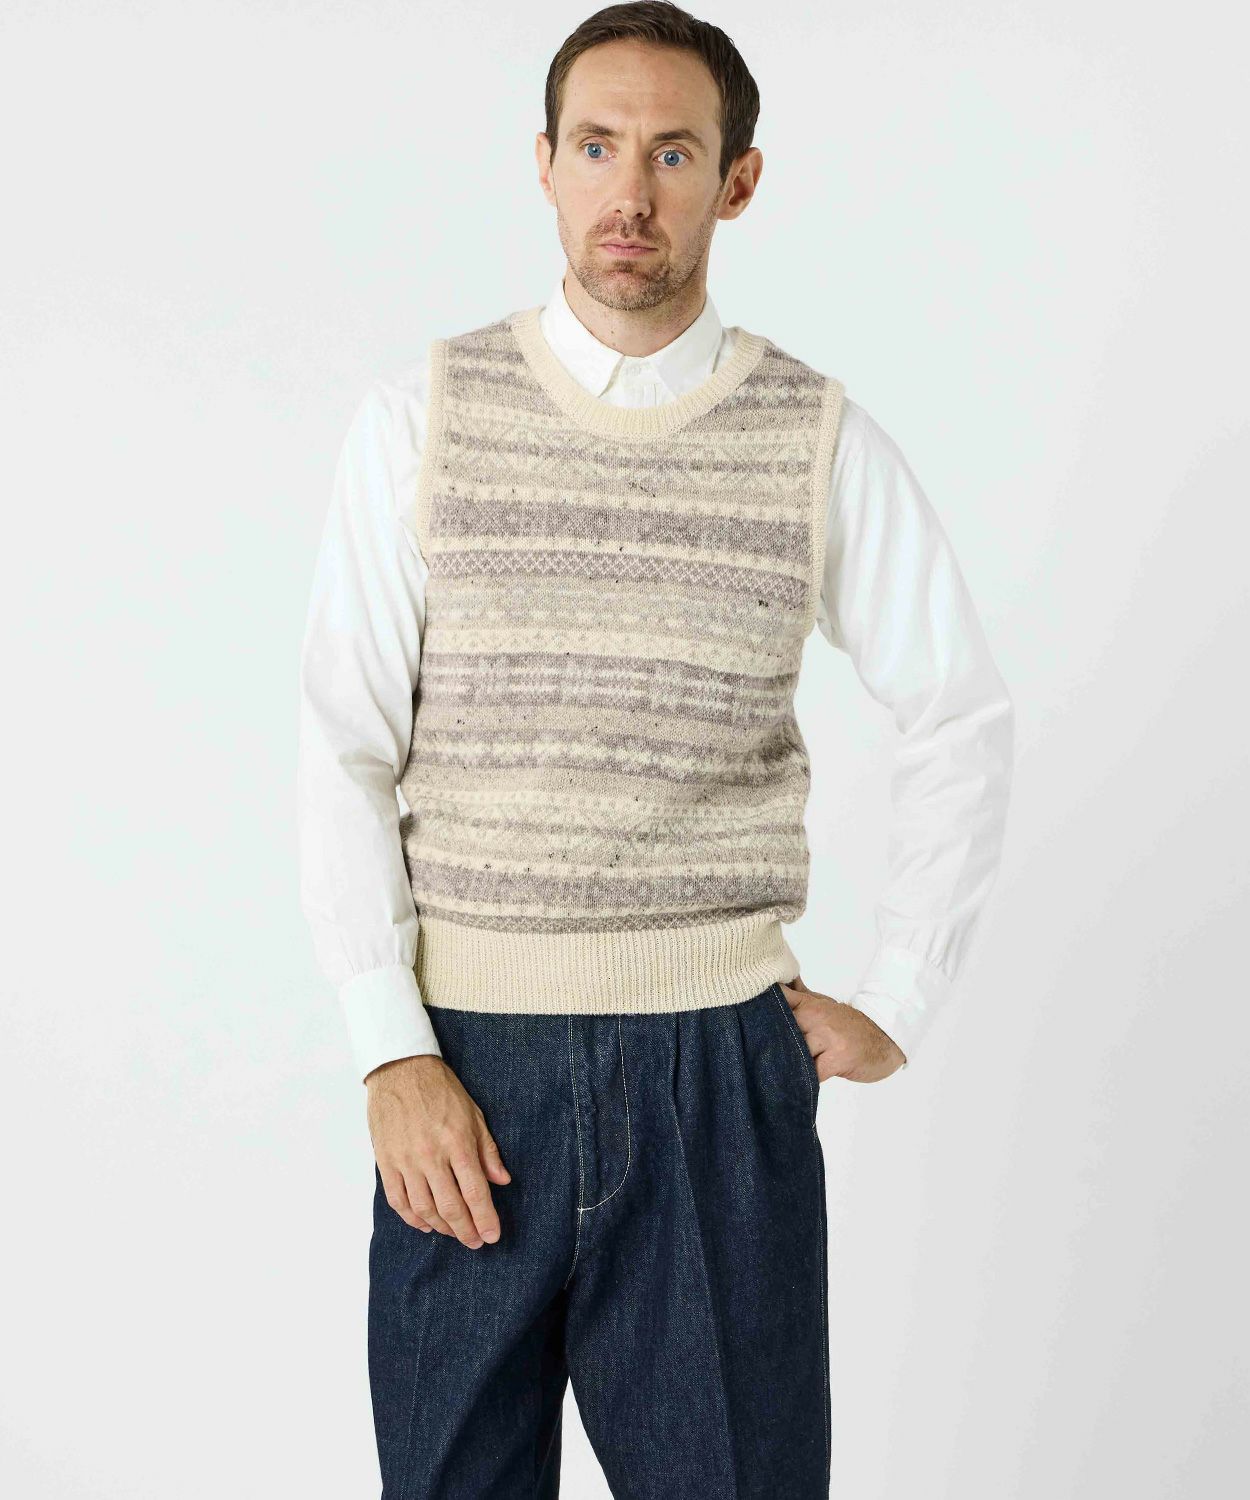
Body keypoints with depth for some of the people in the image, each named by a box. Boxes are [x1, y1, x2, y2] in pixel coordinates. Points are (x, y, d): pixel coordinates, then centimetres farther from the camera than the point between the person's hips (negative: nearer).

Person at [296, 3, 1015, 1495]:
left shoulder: (820, 439, 2)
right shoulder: (422, 419, 1)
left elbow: (963, 718, 11)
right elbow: (344, 754, -1)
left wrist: (897, 1003, 7)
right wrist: (392, 1052, -8)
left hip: (723, 1054, 0)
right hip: (467, 1057, 0)